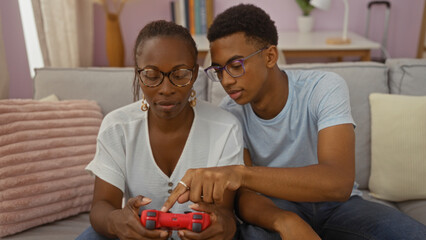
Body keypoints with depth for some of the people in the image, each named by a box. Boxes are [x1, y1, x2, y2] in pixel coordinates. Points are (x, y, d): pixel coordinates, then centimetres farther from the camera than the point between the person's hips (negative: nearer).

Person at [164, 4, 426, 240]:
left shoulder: (325, 88, -21)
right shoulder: (230, 112, -13)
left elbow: (339, 182, -35)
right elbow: (245, 195, -17)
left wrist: (242, 173, -50)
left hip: (336, 203, 0)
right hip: (277, 204, 0)